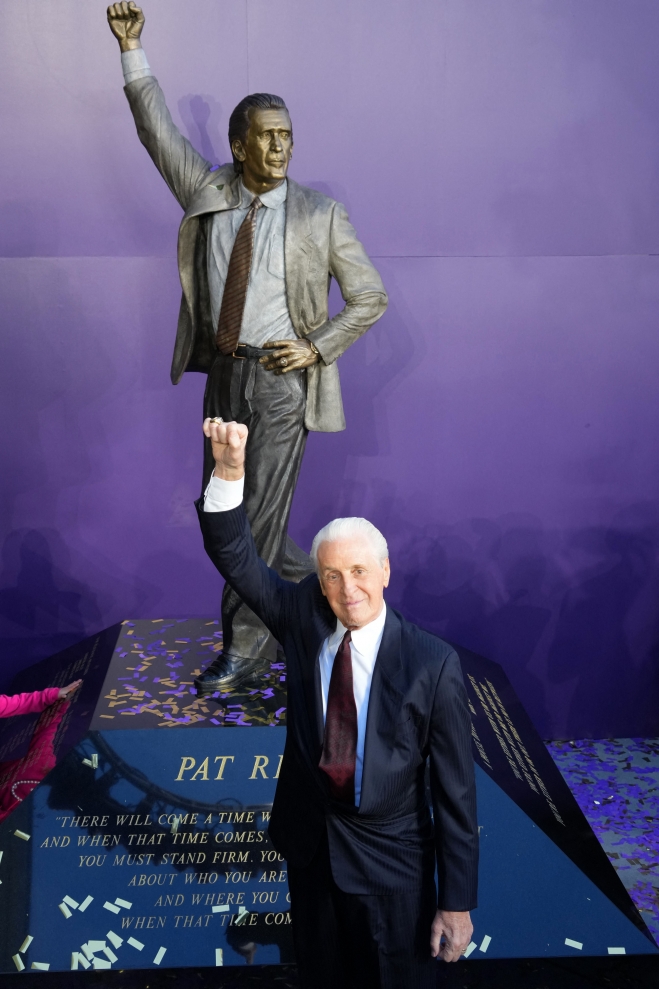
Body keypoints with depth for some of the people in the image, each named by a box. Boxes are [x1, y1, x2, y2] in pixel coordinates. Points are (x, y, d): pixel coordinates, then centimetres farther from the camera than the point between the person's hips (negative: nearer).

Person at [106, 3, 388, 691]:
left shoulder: (320, 215, -2)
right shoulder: (206, 193, 7)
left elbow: (369, 297, 1)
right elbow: (156, 128, 10)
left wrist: (317, 349, -9)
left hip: (281, 379, -5)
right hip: (223, 374, 5)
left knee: (259, 513, -4)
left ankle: (245, 648, 11)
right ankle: (307, 585, 33)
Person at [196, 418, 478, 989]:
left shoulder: (433, 665, -21)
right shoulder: (305, 620, -9)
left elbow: (456, 790, -16)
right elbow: (237, 558, -15)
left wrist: (458, 903, -12)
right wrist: (230, 469, -32)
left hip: (391, 861, -3)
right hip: (309, 843, 4)